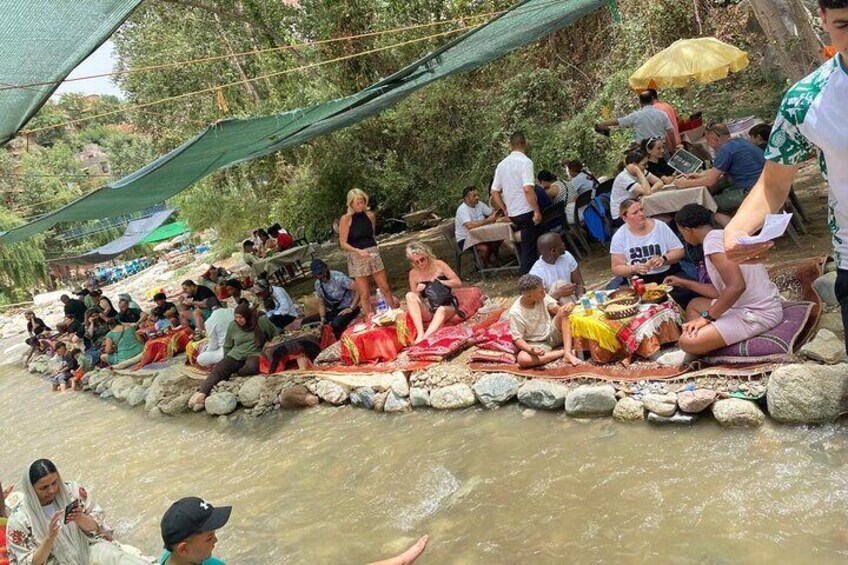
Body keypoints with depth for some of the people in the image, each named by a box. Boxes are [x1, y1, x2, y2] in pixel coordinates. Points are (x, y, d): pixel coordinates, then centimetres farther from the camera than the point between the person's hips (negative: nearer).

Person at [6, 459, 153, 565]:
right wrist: (49, 537, -23)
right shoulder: (19, 520, -8)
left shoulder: (73, 490, -3)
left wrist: (80, 519, -20)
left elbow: (96, 526, 2)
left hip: (89, 547, 2)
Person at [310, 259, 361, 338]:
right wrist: (322, 319, -4)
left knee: (335, 324, -35)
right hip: (333, 311, 6)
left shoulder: (338, 277, -19)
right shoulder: (318, 284, 2)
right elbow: (321, 304, 12)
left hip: (347, 308, -6)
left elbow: (358, 290, -22)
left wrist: (351, 308, -23)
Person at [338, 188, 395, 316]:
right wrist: (358, 251, -25)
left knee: (385, 288, 7)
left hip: (373, 254, 4)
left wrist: (375, 248, 10)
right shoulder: (346, 219, -9)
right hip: (357, 257, -4)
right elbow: (343, 243, -12)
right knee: (365, 294, 1)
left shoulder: (370, 215, 3)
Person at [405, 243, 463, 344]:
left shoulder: (438, 264, 0)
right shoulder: (413, 273, 6)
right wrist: (418, 291, -9)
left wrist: (440, 281, -12)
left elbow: (458, 282, -1)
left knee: (441, 310, -39)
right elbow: (415, 299, 13)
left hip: (445, 305, -2)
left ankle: (425, 337, -58)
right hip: (428, 310, 3)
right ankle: (420, 333, -40)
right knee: (410, 296, -25)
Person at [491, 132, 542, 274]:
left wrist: (505, 210, 19)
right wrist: (537, 210, -18)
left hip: (512, 213, 8)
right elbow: (528, 189, -23)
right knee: (529, 248, 0)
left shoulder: (502, 164, 11)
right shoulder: (525, 162, -12)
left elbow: (494, 192, 12)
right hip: (527, 211, -7)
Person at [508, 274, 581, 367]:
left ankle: (568, 353, -27)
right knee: (522, 359, -34)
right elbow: (518, 338, -18)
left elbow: (558, 309, -5)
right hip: (537, 344, -4)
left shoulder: (542, 297, -10)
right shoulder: (515, 313, -22)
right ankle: (562, 352, -24)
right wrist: (531, 349, -37)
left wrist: (566, 308, -30)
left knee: (563, 313, -21)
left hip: (553, 334, 4)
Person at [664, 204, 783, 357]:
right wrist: (684, 283, 31)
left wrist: (706, 317, -16)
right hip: (760, 307, 11)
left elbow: (736, 287, -26)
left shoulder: (712, 241, -15)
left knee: (688, 342, -21)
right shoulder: (723, 236, 15)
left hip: (758, 314, -11)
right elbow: (722, 290, 21)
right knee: (694, 305, 25)